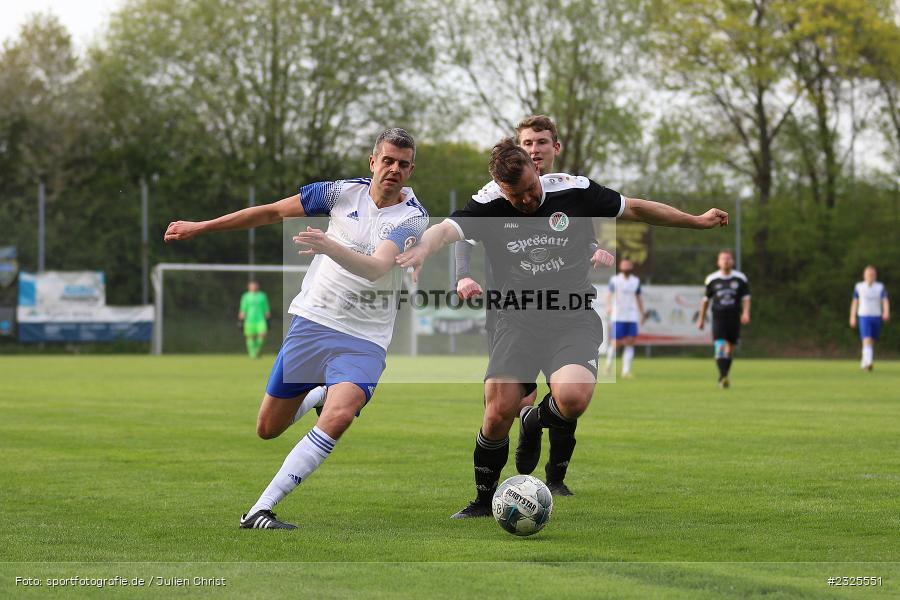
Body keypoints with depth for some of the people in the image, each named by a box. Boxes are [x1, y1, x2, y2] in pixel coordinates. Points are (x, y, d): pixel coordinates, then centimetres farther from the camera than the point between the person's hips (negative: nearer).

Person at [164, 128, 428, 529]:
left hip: (364, 340, -3)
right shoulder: (346, 192, -1)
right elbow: (273, 212, 9)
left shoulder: (413, 217, -10)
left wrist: (329, 246, -44)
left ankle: (260, 511, -26)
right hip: (312, 320, 3)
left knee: (338, 417, -30)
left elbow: (376, 268, -27)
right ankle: (320, 393, 42)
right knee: (267, 429, 9)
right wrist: (200, 227, 11)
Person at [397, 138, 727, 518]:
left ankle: (535, 421, 10)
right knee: (499, 413, -12)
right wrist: (424, 248, -45)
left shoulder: (575, 191, -2)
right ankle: (484, 500, 13)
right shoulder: (489, 208, -3)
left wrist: (697, 221, 16)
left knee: (573, 398, -28)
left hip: (574, 319, -1)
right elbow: (446, 229, -21)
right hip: (518, 320, 1)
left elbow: (635, 209, 10)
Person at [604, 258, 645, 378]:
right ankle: (609, 362, 25)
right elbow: (609, 294, -12)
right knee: (616, 343, -3)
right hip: (618, 316, -3)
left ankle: (626, 370, -7)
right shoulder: (614, 280, -1)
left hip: (632, 317, 3)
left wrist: (642, 314, 16)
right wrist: (608, 306, -30)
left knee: (630, 343, -6)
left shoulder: (636, 281, 11)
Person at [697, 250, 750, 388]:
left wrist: (746, 313, -13)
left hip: (734, 318, 2)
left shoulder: (740, 278, 3)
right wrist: (701, 318, 17)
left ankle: (724, 377, 23)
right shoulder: (712, 279, 3)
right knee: (720, 346, -18)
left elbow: (746, 297, 3)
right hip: (718, 318, -2)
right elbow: (706, 299, 13)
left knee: (730, 348, 9)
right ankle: (723, 377, -25)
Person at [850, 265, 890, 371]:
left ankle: (864, 363, 25)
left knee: (872, 341, 11)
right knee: (866, 340, -17)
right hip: (864, 316, -2)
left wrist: (886, 312, -24)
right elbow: (855, 302, 10)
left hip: (876, 316, 2)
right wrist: (852, 317, 7)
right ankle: (868, 362, -28)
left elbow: (885, 301, -6)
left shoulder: (880, 287, 3)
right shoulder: (858, 287, 3)